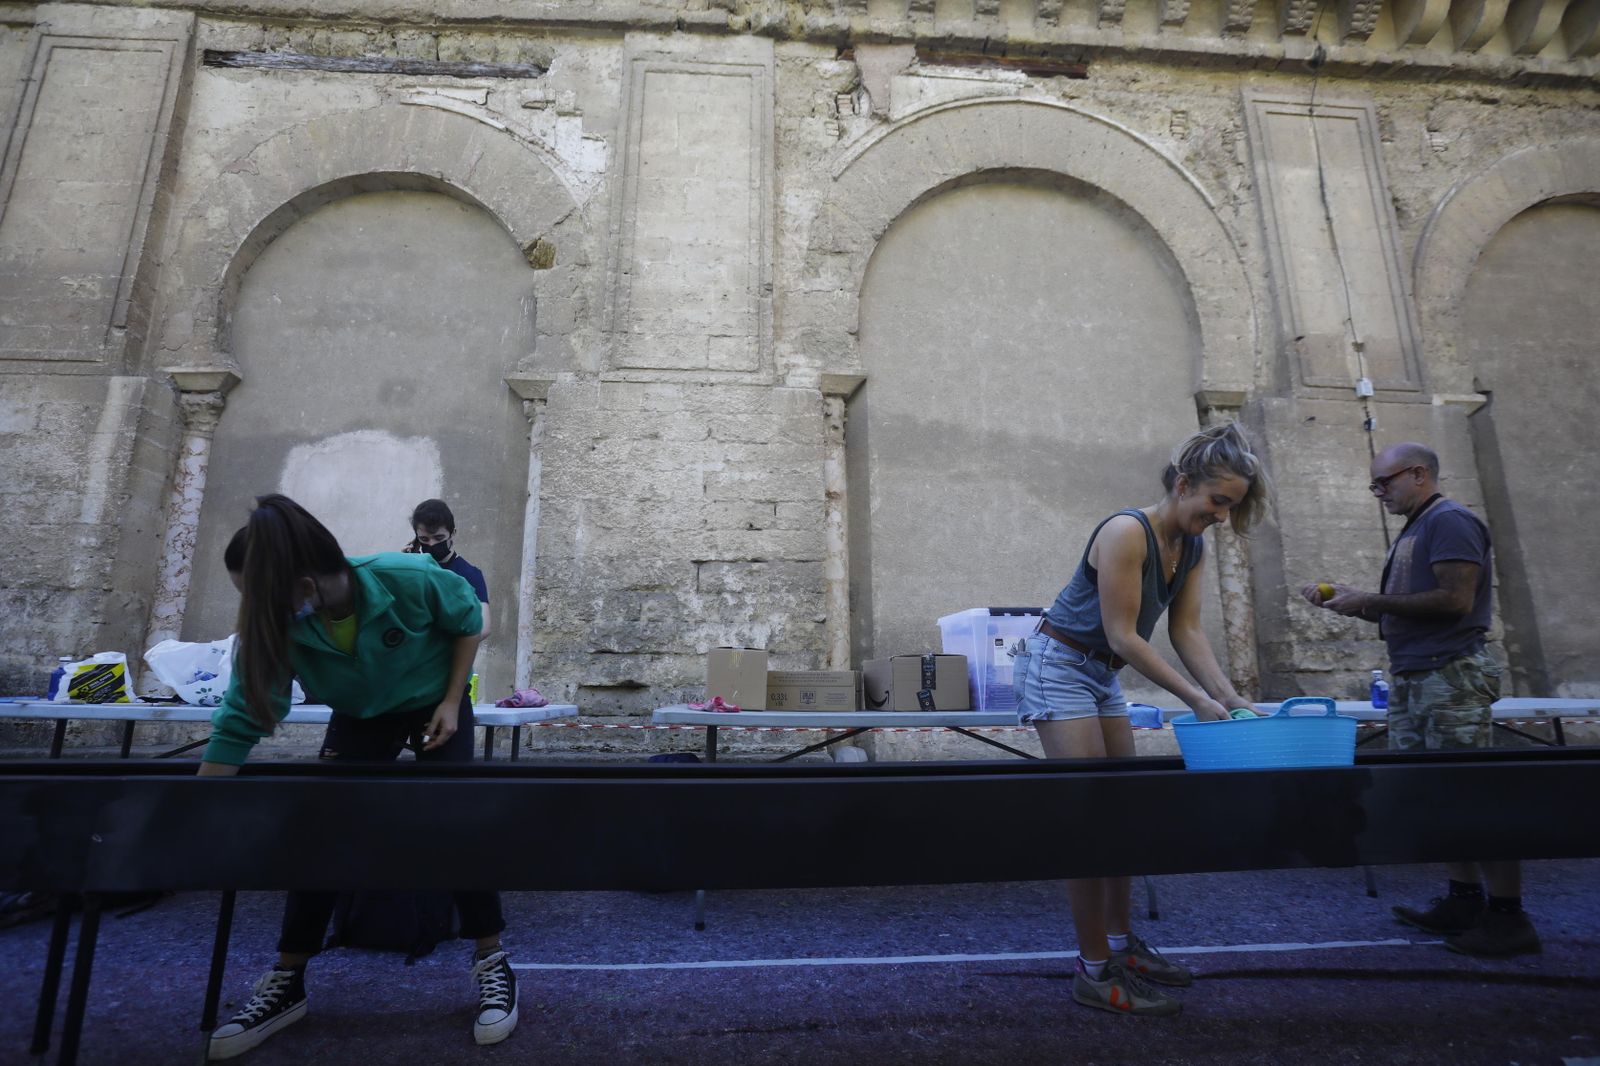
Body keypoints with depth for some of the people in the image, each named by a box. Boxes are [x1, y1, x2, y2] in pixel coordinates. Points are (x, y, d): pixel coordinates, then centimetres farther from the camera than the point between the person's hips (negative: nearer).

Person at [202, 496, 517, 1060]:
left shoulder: (410, 580, -39)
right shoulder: (274, 627, -28)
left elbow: (468, 622, -18)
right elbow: (239, 725, -21)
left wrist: (451, 703, -19)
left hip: (435, 705, -3)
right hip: (360, 717, 3)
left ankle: (492, 964, 3)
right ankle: (287, 982, 18)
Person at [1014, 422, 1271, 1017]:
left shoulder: (1192, 548, 4)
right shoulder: (1127, 532, -22)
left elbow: (1187, 631, 3)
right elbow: (1122, 635, -23)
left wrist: (1229, 695, -9)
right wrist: (1195, 698, -22)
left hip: (1102, 676, 9)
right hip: (1058, 666, -9)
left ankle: (1120, 943, 27)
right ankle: (1094, 971, 4)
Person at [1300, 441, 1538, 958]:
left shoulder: (1450, 522, -8)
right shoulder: (1413, 531, 19)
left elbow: (1456, 599, -19)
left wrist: (1371, 601, -16)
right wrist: (1343, 601, 10)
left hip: (1452, 675, -9)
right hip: (1413, 678, 9)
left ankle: (1509, 916, 4)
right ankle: (1464, 898, 20)